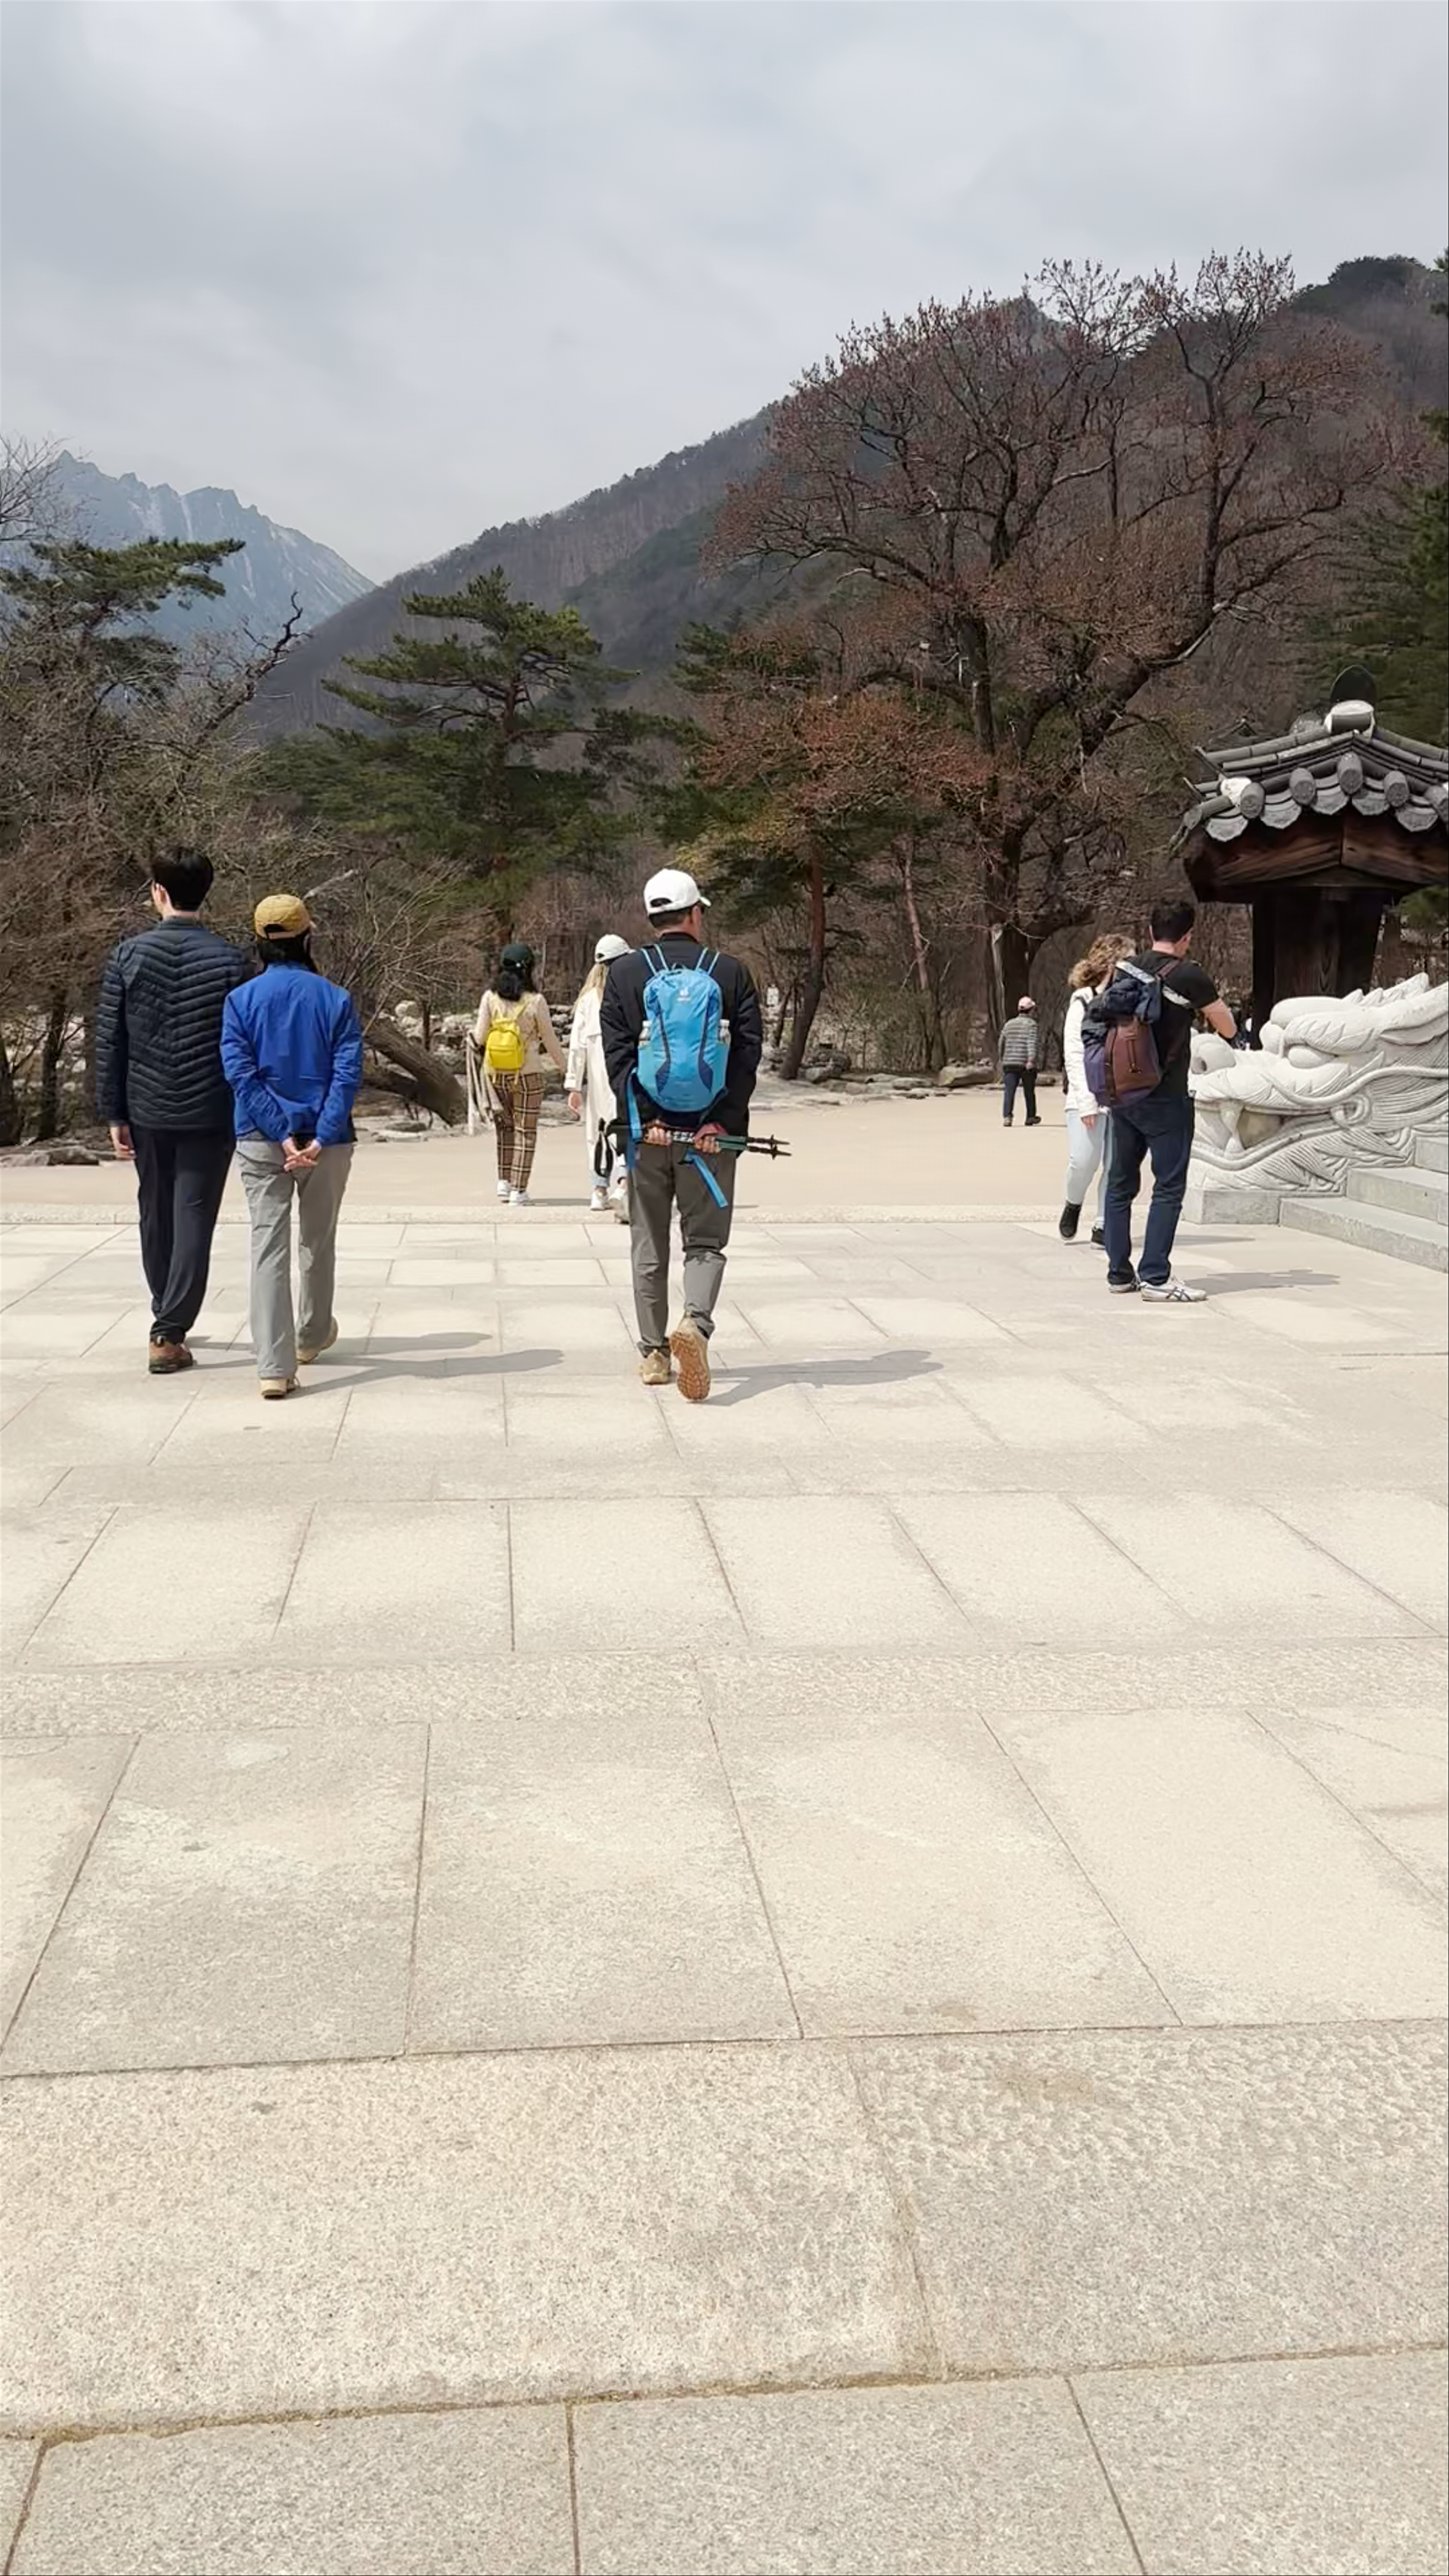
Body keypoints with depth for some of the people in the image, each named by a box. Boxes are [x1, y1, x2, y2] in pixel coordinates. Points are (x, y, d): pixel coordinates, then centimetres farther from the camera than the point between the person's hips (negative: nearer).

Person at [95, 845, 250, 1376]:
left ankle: (167, 1321, 31)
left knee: (155, 1218, 18)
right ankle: (169, 1335, -4)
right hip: (210, 1114, -2)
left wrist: (114, 1114, 4)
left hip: (147, 1111, 2)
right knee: (194, 1221, 1)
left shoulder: (128, 955, -3)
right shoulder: (230, 962, -5)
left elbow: (109, 1043, -2)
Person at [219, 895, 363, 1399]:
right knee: (318, 1244, 19)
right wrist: (321, 1139, -16)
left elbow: (241, 1073, -10)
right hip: (327, 1143, 0)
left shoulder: (241, 1000, -1)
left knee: (268, 1248, 0)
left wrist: (282, 1136, -13)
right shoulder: (336, 999, -2)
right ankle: (313, 1337, 39)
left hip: (261, 1143, 0)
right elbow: (348, 1073, -12)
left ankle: (275, 1368, -9)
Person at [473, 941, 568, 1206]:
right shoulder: (535, 1001, -11)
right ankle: (518, 1191, 4)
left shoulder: (490, 997, -5)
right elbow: (550, 1040, -3)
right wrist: (565, 1068, 11)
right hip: (528, 1075, -3)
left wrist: (481, 1048, 21)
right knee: (525, 1131, 5)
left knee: (504, 1126, 20)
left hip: (495, 1074, 3)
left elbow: (479, 1038, -3)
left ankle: (504, 1181, 18)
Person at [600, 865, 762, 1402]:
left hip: (648, 1131, 1)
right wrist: (723, 1122, -7)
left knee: (649, 1248, 13)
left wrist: (644, 1121, -7)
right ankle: (696, 1321, -21)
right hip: (711, 1135, -1)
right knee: (705, 1242, 6)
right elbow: (749, 1052, -5)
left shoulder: (625, 973, 2)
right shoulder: (731, 974, 2)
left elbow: (616, 1052, -5)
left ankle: (654, 1354, 18)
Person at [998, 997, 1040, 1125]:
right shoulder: (1032, 1024, -1)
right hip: (1026, 1065, -3)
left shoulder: (1009, 1024, 15)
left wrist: (1001, 1060, 31)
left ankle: (1007, 1117, -21)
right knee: (1029, 1091, 13)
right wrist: (1031, 1060, -25)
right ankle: (1031, 1117, 25)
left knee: (1009, 1091, -5)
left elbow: (1001, 1045, 19)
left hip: (1009, 1063, 3)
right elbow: (1032, 1043, -16)